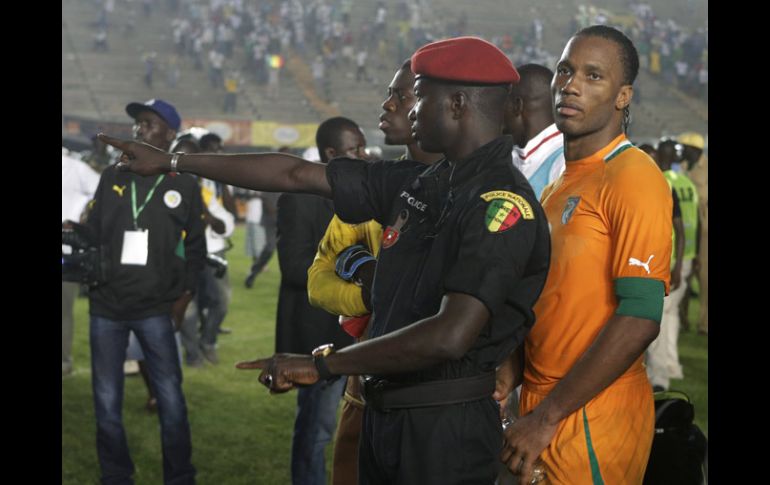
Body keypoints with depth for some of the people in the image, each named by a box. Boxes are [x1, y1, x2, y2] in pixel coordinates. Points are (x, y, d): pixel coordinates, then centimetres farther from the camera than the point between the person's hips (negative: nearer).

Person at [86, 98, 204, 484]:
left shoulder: (184, 186, 3)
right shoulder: (112, 178, 8)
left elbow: (195, 249, 6)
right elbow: (92, 234, 11)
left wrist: (183, 300, -3)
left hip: (155, 310, -2)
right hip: (106, 307, 2)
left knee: (171, 400, -4)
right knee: (107, 402, 4)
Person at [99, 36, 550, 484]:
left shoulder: (503, 203, -18)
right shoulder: (419, 184, 9)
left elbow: (449, 336, -28)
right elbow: (296, 174, 15)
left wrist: (322, 364, -19)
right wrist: (170, 161, 19)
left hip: (447, 426, -8)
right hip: (384, 414, 8)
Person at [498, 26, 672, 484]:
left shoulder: (632, 177, -14)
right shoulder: (561, 182, 13)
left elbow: (640, 318, -21)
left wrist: (547, 417, -19)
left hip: (592, 418, -8)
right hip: (540, 407, 8)